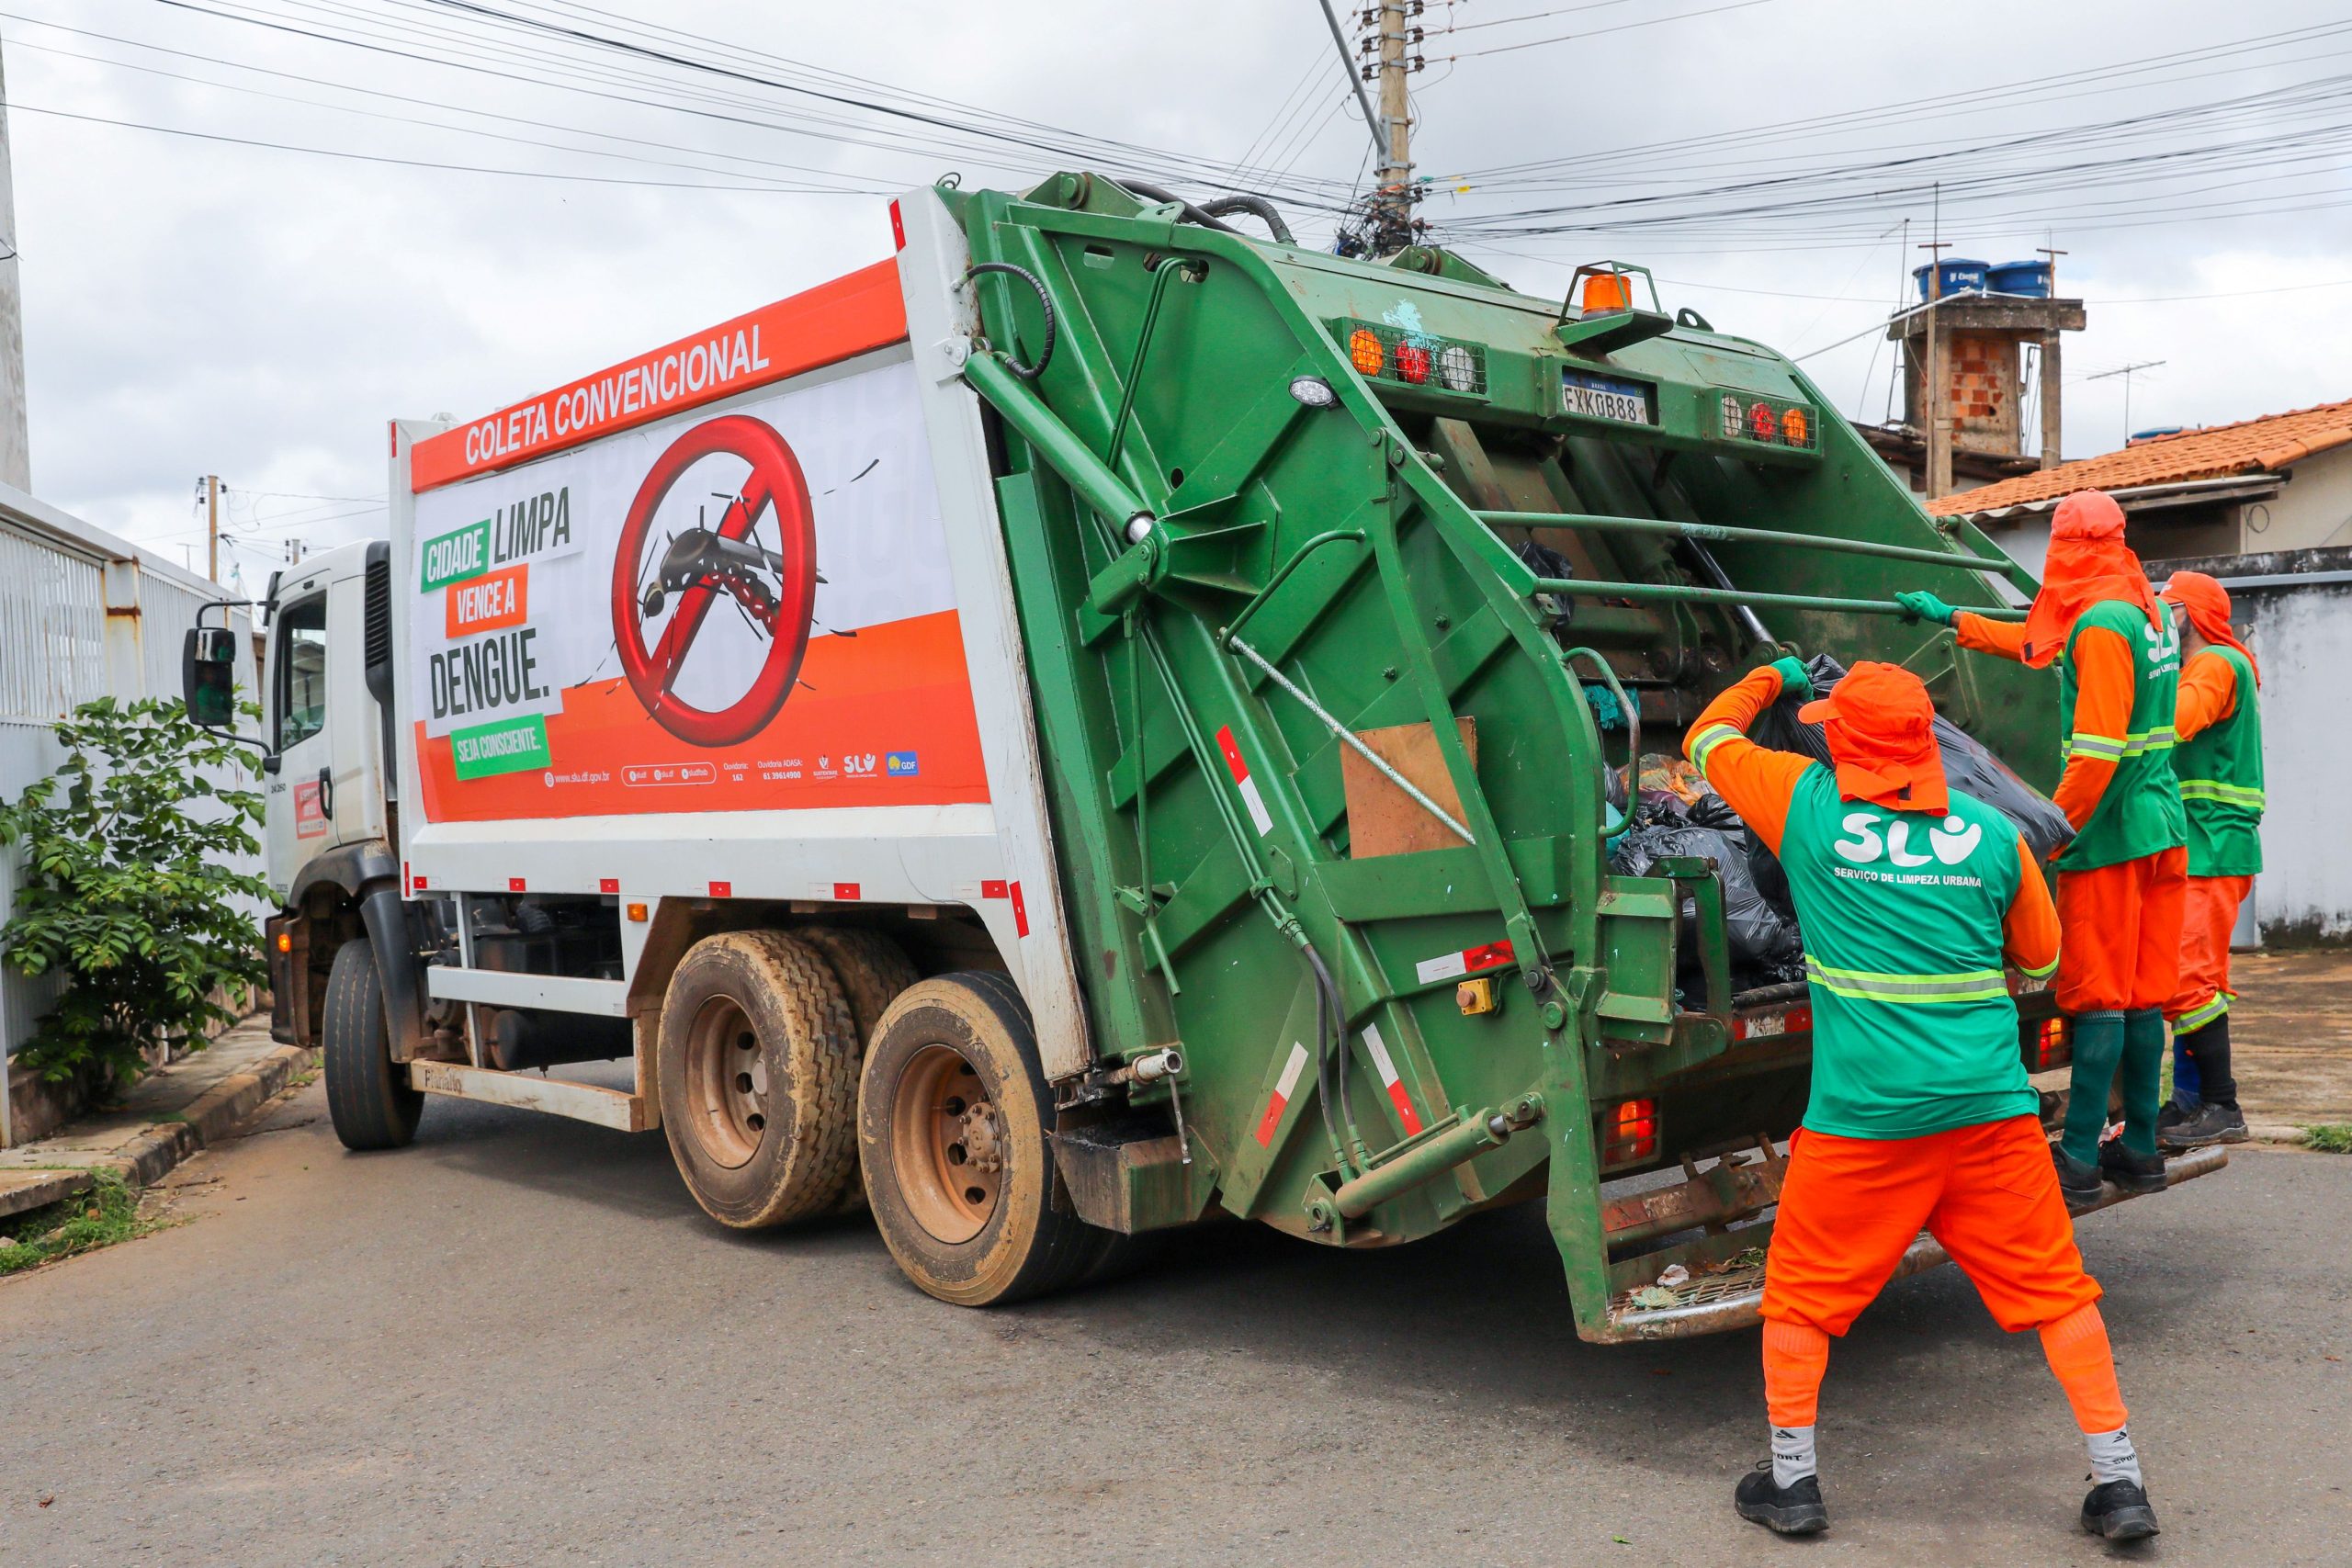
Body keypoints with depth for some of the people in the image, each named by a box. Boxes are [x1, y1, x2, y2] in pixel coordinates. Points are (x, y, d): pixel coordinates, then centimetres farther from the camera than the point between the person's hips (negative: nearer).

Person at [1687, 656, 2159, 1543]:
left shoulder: (1806, 804, -2)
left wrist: (1770, 680, 31)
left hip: (1862, 1117, -2)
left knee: (1801, 1296, 13)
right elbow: (2040, 957, 18)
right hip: (1991, 1106, 3)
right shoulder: (1992, 833, 4)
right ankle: (2120, 1484, 19)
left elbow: (1708, 740, 15)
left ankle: (1792, 1479, 20)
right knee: (2055, 1290, 14)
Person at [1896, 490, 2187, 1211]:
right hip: (2160, 827, 9)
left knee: (2096, 993, -4)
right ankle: (2140, 1147, 19)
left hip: (2110, 830, -9)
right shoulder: (2148, 610, 13)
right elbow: (2039, 645, 28)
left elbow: (2097, 750, -22)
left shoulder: (2100, 624, -16)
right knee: (2143, 994, 12)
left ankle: (2079, 1158, 0)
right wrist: (1952, 618, 36)